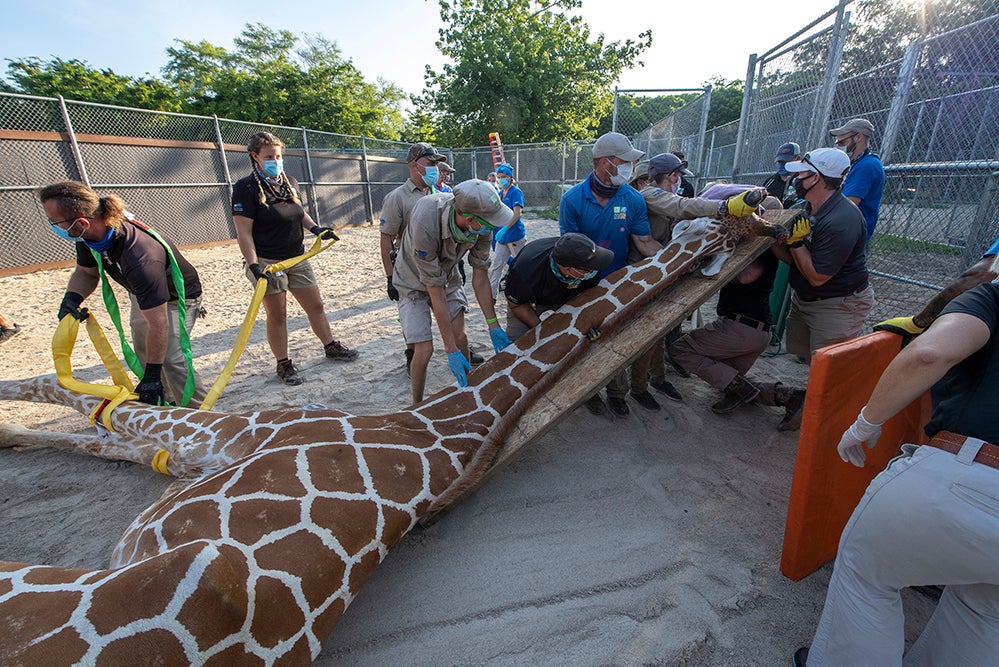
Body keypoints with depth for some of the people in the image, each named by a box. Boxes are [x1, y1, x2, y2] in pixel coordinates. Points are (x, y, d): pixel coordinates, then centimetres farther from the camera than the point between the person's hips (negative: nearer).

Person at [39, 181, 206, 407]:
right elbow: (85, 272, 5)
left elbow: (158, 323, -38)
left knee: (171, 358, -23)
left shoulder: (140, 259, -43)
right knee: (143, 354, 17)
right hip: (143, 294, 9)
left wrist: (152, 375, -32)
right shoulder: (89, 235, -18)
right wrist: (72, 297, -19)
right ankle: (166, 403, 34)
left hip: (178, 298, -9)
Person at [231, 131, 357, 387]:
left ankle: (331, 347, 31)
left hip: (297, 258, 6)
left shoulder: (290, 182, 7)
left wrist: (315, 228, 5)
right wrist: (253, 265, -25)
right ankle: (284, 365, 19)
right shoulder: (246, 187, -12)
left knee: (315, 305, 14)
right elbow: (244, 232, -16)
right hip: (267, 262, -6)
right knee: (277, 315, 4)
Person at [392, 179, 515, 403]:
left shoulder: (480, 223, -25)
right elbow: (436, 294, -34)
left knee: (460, 338, -2)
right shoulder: (425, 224, -40)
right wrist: (450, 350, -29)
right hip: (415, 283, -4)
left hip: (447, 277, 4)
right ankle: (417, 407, 14)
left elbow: (480, 275, -13)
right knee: (424, 349, -10)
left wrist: (493, 325, -10)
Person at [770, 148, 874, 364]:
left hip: (837, 307, -9)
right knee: (803, 354, 16)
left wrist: (796, 241, -22)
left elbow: (817, 277, -24)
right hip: (803, 299, 9)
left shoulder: (840, 222, -26)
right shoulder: (809, 209, 3)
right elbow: (791, 259, 3)